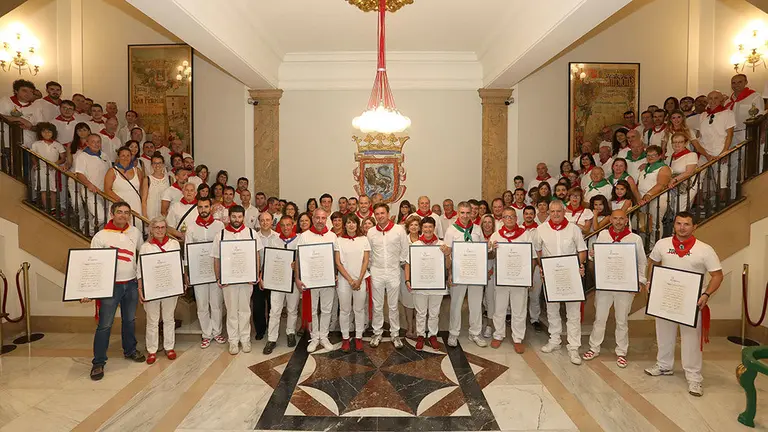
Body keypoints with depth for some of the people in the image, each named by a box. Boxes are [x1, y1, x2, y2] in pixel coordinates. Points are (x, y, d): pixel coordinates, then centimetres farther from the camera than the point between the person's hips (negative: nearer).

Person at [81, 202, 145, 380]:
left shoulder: (135, 232, 3)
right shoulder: (101, 236, -8)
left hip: (131, 284, 4)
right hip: (110, 285, -4)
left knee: (130, 320, 17)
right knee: (105, 325, 0)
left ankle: (130, 350, 35)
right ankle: (98, 362, 13)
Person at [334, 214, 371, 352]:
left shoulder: (364, 239, 3)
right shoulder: (339, 240, 0)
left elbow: (366, 261, 1)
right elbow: (338, 263, -3)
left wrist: (359, 280, -8)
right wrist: (350, 280, -9)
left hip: (360, 279, 1)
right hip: (344, 280, 0)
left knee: (359, 309, 6)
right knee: (345, 310, 6)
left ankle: (359, 337, 19)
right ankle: (345, 338, 18)